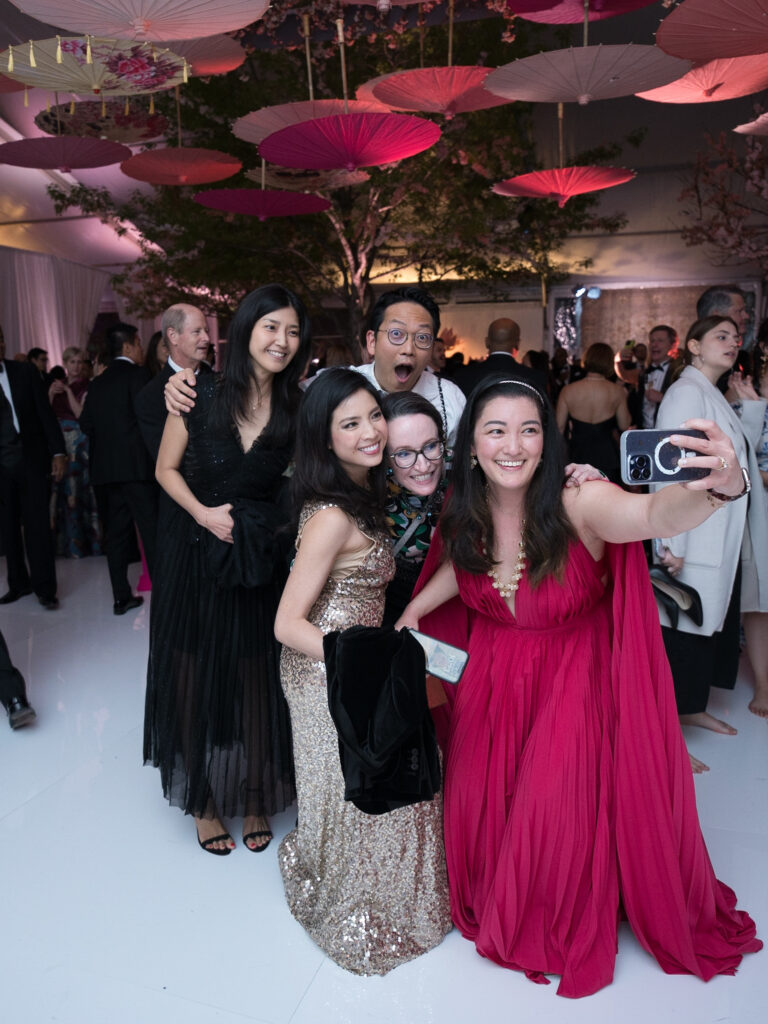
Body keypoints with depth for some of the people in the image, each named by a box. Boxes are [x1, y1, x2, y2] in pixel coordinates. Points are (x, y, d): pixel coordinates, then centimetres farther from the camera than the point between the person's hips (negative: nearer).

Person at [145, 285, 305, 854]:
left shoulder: (297, 410, -3)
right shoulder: (201, 395, -6)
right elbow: (167, 469, 1)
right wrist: (203, 513, -12)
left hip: (261, 566, 1)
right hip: (195, 561, 0)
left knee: (257, 685, 11)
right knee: (198, 681, 12)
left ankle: (255, 799, 34)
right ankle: (205, 801, 34)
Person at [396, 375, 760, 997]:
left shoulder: (579, 505, -29)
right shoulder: (466, 516, -14)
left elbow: (655, 513, -49)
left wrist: (718, 487, -69)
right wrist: (403, 619, 7)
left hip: (574, 679, -4)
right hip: (495, 674, 4)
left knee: (556, 806, 1)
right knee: (480, 794, 12)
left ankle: (564, 933, 36)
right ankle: (492, 907, 46)